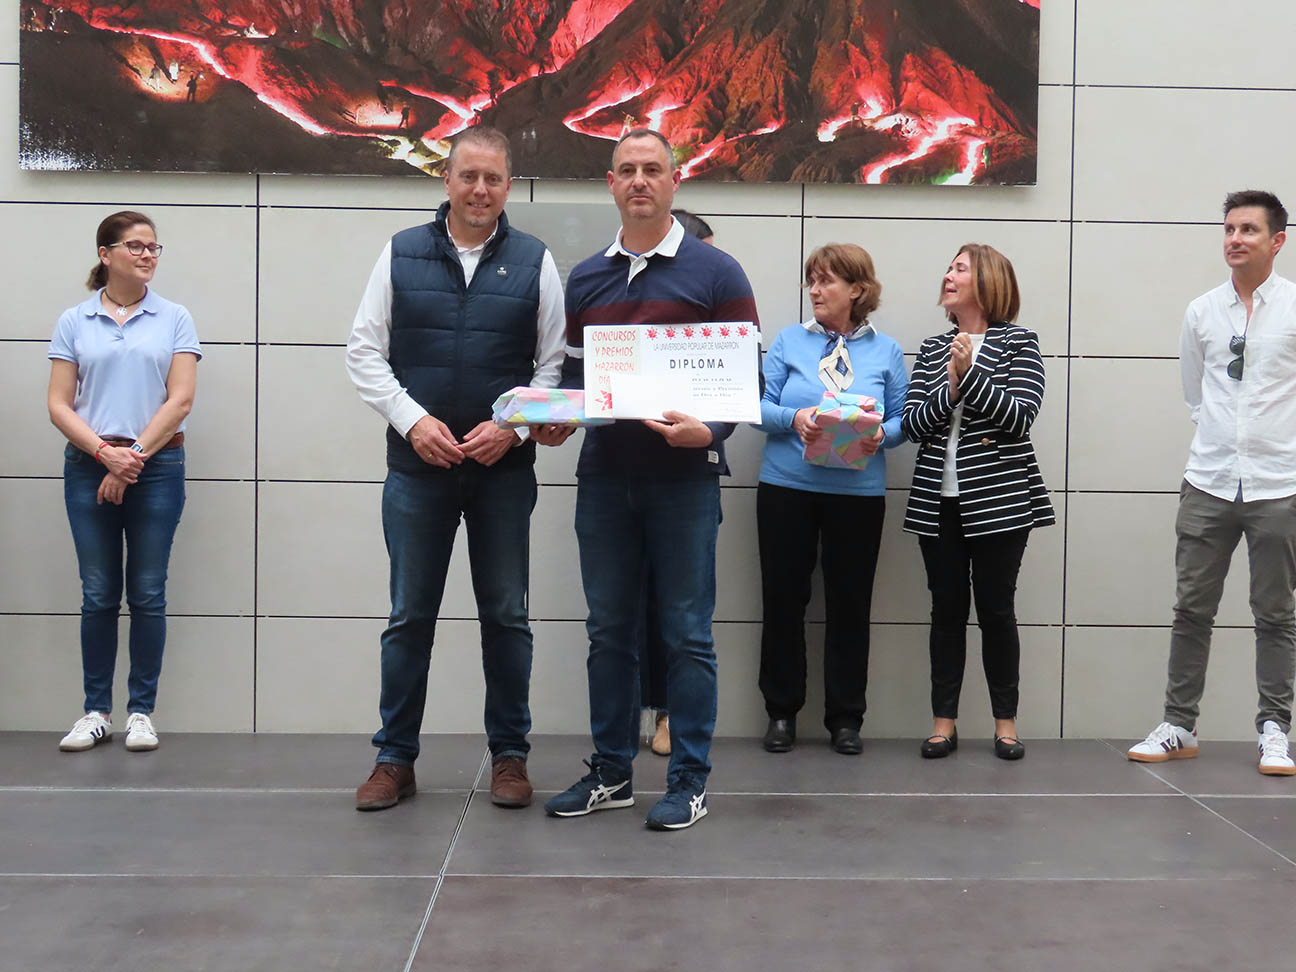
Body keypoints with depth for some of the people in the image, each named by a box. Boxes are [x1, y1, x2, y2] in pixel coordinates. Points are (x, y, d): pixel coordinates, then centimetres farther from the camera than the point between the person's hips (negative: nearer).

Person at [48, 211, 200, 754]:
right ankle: (96, 712, 13)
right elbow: (59, 405, 2)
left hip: (157, 467, -1)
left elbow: (181, 399, -3)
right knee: (98, 596, 4)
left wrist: (133, 457, -10)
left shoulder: (174, 319, 5)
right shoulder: (74, 322, 7)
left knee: (148, 595, 2)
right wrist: (105, 453, -13)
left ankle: (141, 711, 11)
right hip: (89, 468, 1)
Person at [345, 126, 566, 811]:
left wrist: (513, 426, -10)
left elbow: (555, 363, 5)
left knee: (506, 615, 7)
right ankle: (395, 758, 18)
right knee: (409, 615, 6)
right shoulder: (401, 254, 5)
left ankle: (509, 755, 20)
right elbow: (364, 352, 5)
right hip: (417, 466, 0)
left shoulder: (534, 262, 4)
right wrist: (413, 420, -9)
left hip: (504, 470, 0)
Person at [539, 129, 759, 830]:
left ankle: (689, 781, 12)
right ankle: (610, 773, 22)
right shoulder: (585, 279, 13)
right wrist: (554, 421, -3)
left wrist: (708, 431, -21)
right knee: (608, 630, 10)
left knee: (686, 633, 1)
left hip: (683, 476, -4)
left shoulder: (714, 273, 0)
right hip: (604, 475, 4)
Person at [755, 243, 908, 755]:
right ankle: (781, 711, 18)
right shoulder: (789, 341, 5)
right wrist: (794, 419, -18)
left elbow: (902, 420, 4)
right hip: (786, 487, 1)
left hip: (858, 492, 0)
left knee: (850, 602, 5)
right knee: (783, 598, 5)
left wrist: (881, 435, -17)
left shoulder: (886, 351, 5)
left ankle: (845, 717, 18)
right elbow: (761, 408, 1)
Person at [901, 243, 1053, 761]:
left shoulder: (1017, 343, 1)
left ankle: (1005, 720, 15)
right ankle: (944, 720, 13)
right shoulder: (932, 349, 12)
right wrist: (950, 390, -14)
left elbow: (1020, 415, -12)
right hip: (938, 500, 3)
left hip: (999, 499, -3)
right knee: (947, 608, 6)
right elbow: (912, 424, 2)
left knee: (996, 608, 2)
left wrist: (969, 374, -18)